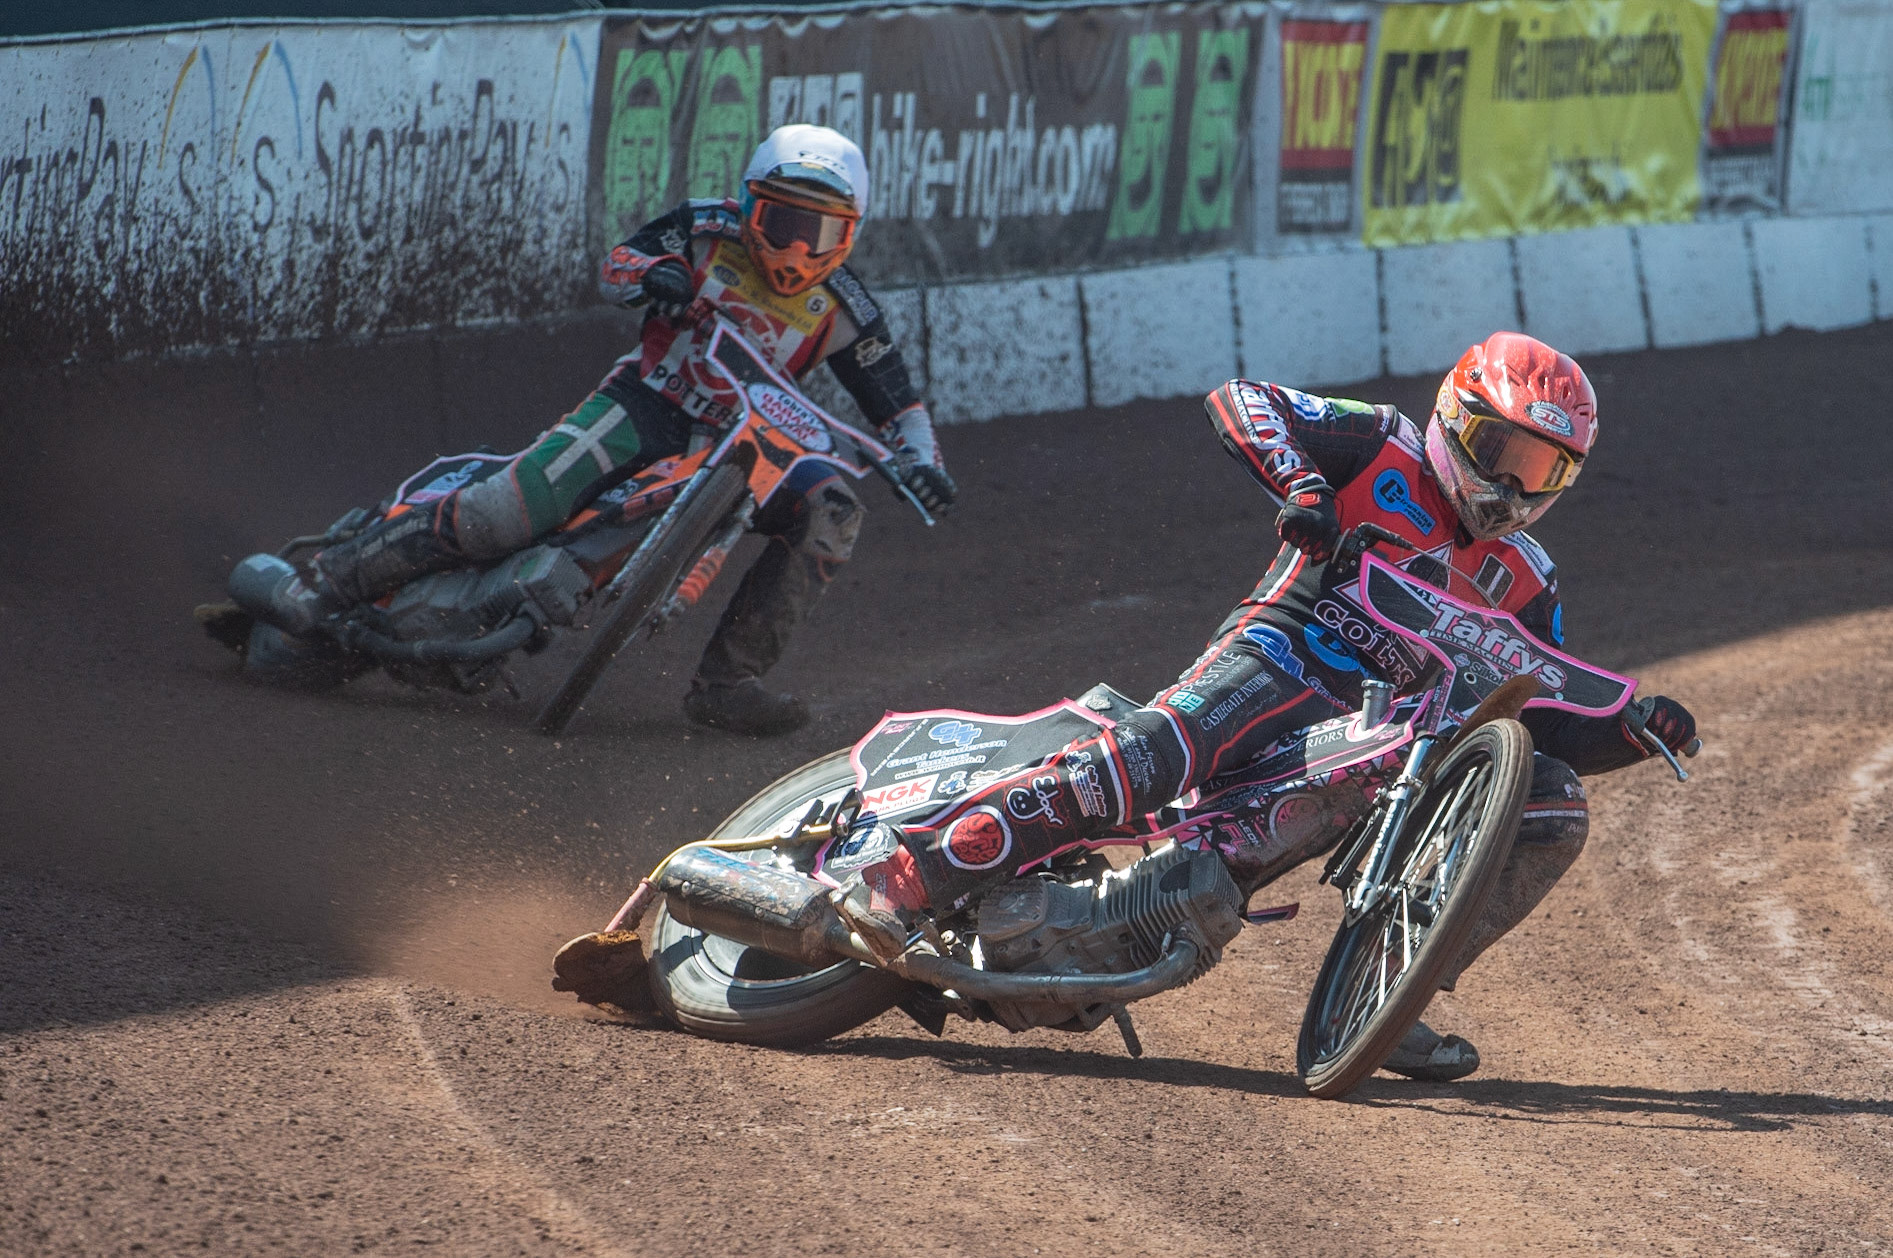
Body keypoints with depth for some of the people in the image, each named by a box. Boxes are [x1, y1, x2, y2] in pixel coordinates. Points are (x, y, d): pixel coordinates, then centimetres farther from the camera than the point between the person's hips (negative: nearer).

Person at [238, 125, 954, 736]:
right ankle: (327, 584, -16)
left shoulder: (841, 309, 0)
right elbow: (615, 266, 3)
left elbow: (895, 398, 6)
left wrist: (921, 460, -14)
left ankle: (727, 680, -22)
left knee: (832, 509, -22)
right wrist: (649, 275, -21)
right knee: (502, 515, -24)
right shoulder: (710, 231, -3)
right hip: (648, 404, -3)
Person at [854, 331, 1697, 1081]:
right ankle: (913, 876, -40)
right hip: (1279, 661, -5)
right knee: (1148, 756, -36)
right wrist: (1298, 482, -19)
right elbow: (1236, 401, -1)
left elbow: (1549, 729, 18)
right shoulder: (1385, 454, 8)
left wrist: (1634, 734, -2)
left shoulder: (1525, 586, 21)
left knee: (1554, 806, -12)